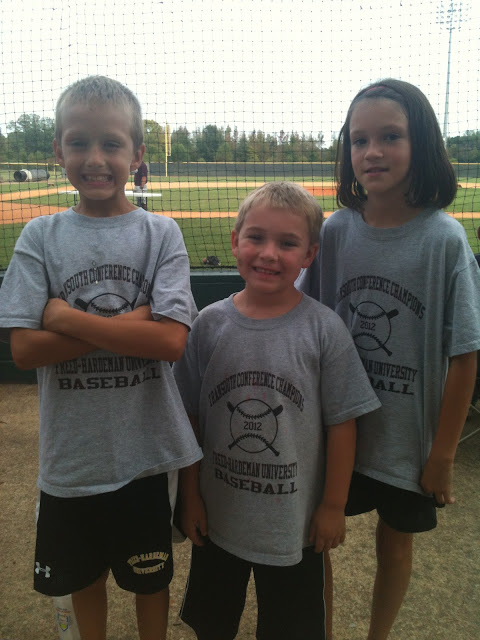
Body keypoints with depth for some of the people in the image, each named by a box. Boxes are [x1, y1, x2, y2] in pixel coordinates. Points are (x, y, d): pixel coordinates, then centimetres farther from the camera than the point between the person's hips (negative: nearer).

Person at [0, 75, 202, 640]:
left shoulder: (160, 234, -7)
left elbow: (171, 341, -19)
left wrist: (65, 317, -18)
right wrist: (130, 322, -19)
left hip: (144, 448, -1)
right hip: (71, 450, 2)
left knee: (149, 575, 20)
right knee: (83, 572, 24)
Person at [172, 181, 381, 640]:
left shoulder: (325, 330, -15)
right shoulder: (210, 323, -10)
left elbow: (341, 424, -9)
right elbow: (189, 417, -3)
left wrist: (333, 506, -4)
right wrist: (191, 495, 1)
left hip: (296, 522, -2)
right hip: (217, 516, 2)